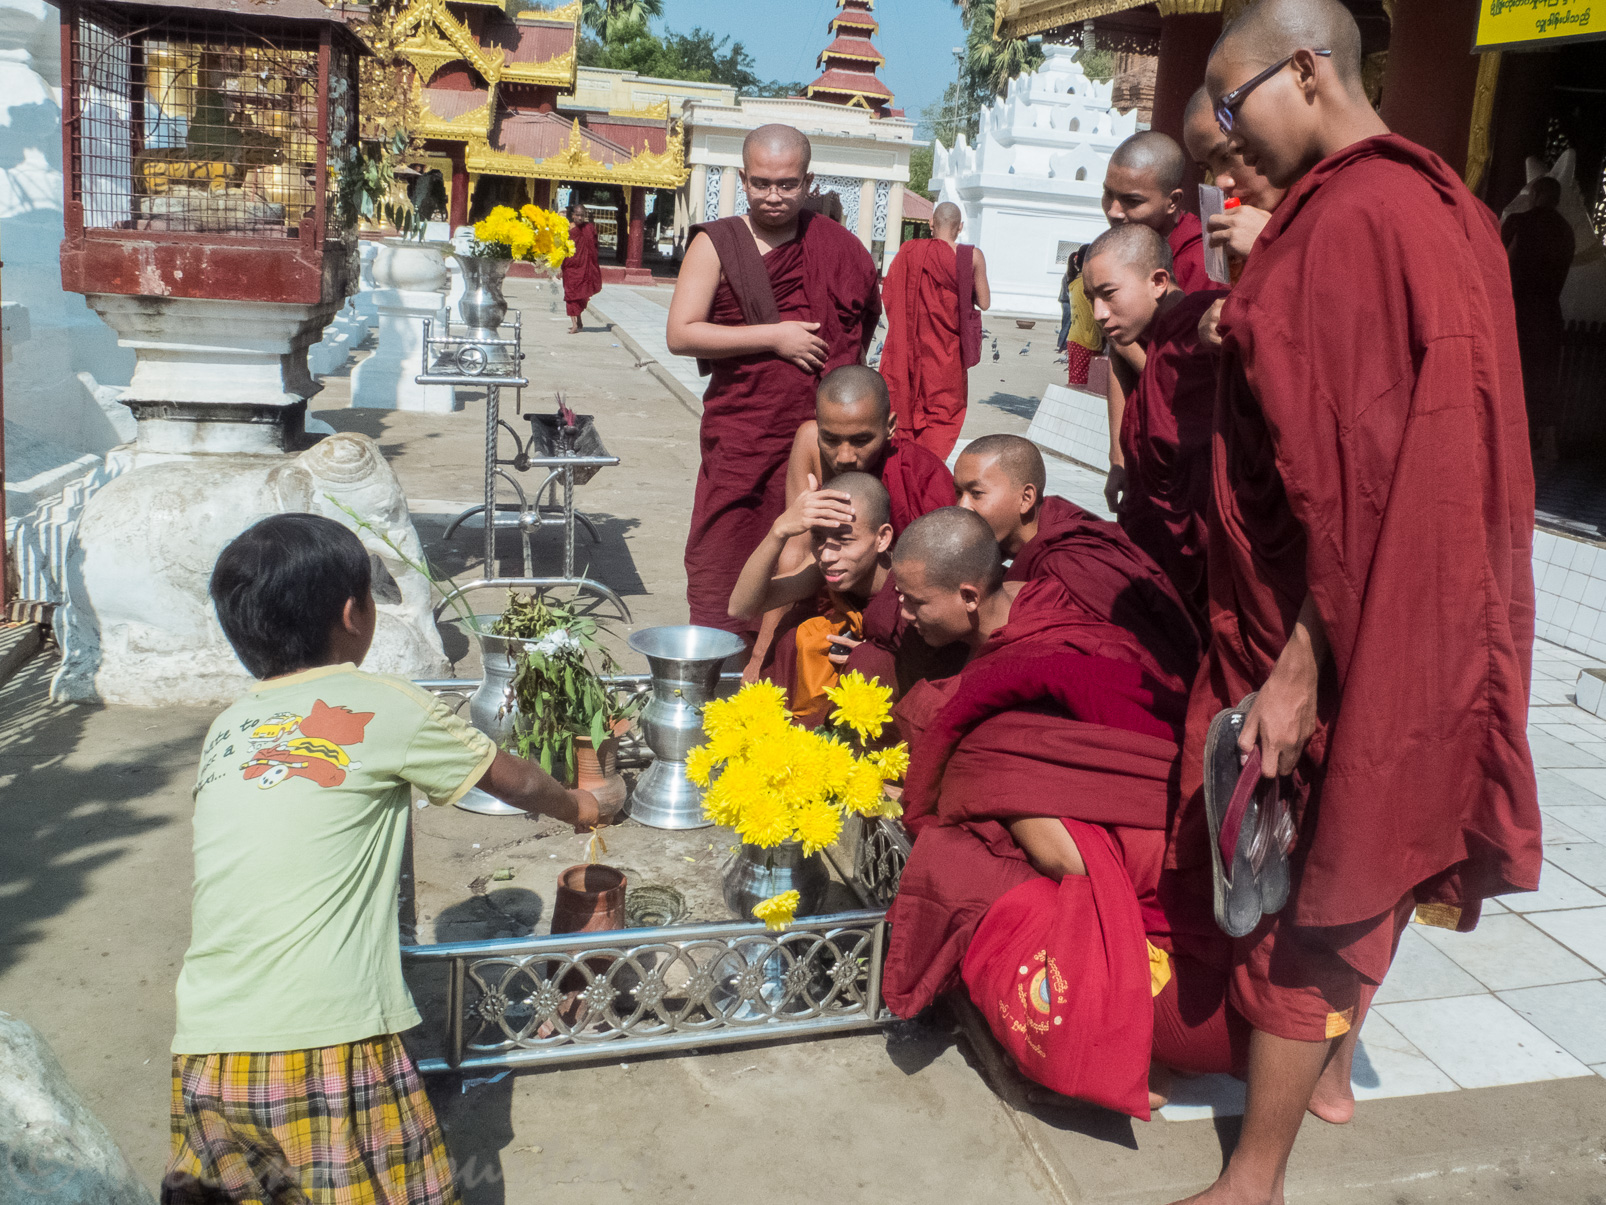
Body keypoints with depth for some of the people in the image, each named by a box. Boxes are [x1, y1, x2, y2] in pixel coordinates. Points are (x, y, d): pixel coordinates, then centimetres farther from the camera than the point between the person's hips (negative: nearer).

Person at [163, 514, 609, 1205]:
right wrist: (577, 807, 36)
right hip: (326, 1044, -4)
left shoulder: (223, 730, 13)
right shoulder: (386, 709, 0)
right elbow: (510, 779, 16)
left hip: (205, 1048, 5)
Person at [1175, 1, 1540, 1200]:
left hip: (1343, 622, -9)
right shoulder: (1441, 205, 10)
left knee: (1299, 886, 0)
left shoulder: (1351, 220, -21)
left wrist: (1298, 667, -23)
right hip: (1425, 610, 10)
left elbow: (1351, 477, -25)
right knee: (1363, 848, 21)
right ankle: (1330, 1066, 41)